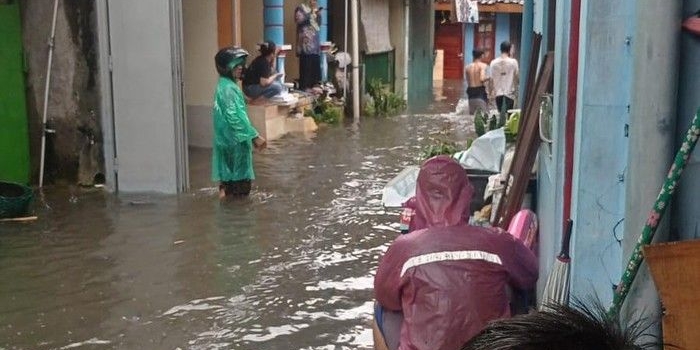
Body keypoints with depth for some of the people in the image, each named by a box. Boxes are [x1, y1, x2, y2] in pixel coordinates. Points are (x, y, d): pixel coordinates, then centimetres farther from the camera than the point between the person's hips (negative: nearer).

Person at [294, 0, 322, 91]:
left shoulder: (315, 9, 20)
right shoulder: (301, 8, 0)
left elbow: (318, 24, 21)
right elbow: (299, 20, -15)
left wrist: (318, 15, 4)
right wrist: (311, 13, -17)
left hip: (315, 42, 7)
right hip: (305, 43, -7)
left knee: (316, 67, 6)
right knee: (306, 67, -11)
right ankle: (304, 88, -9)